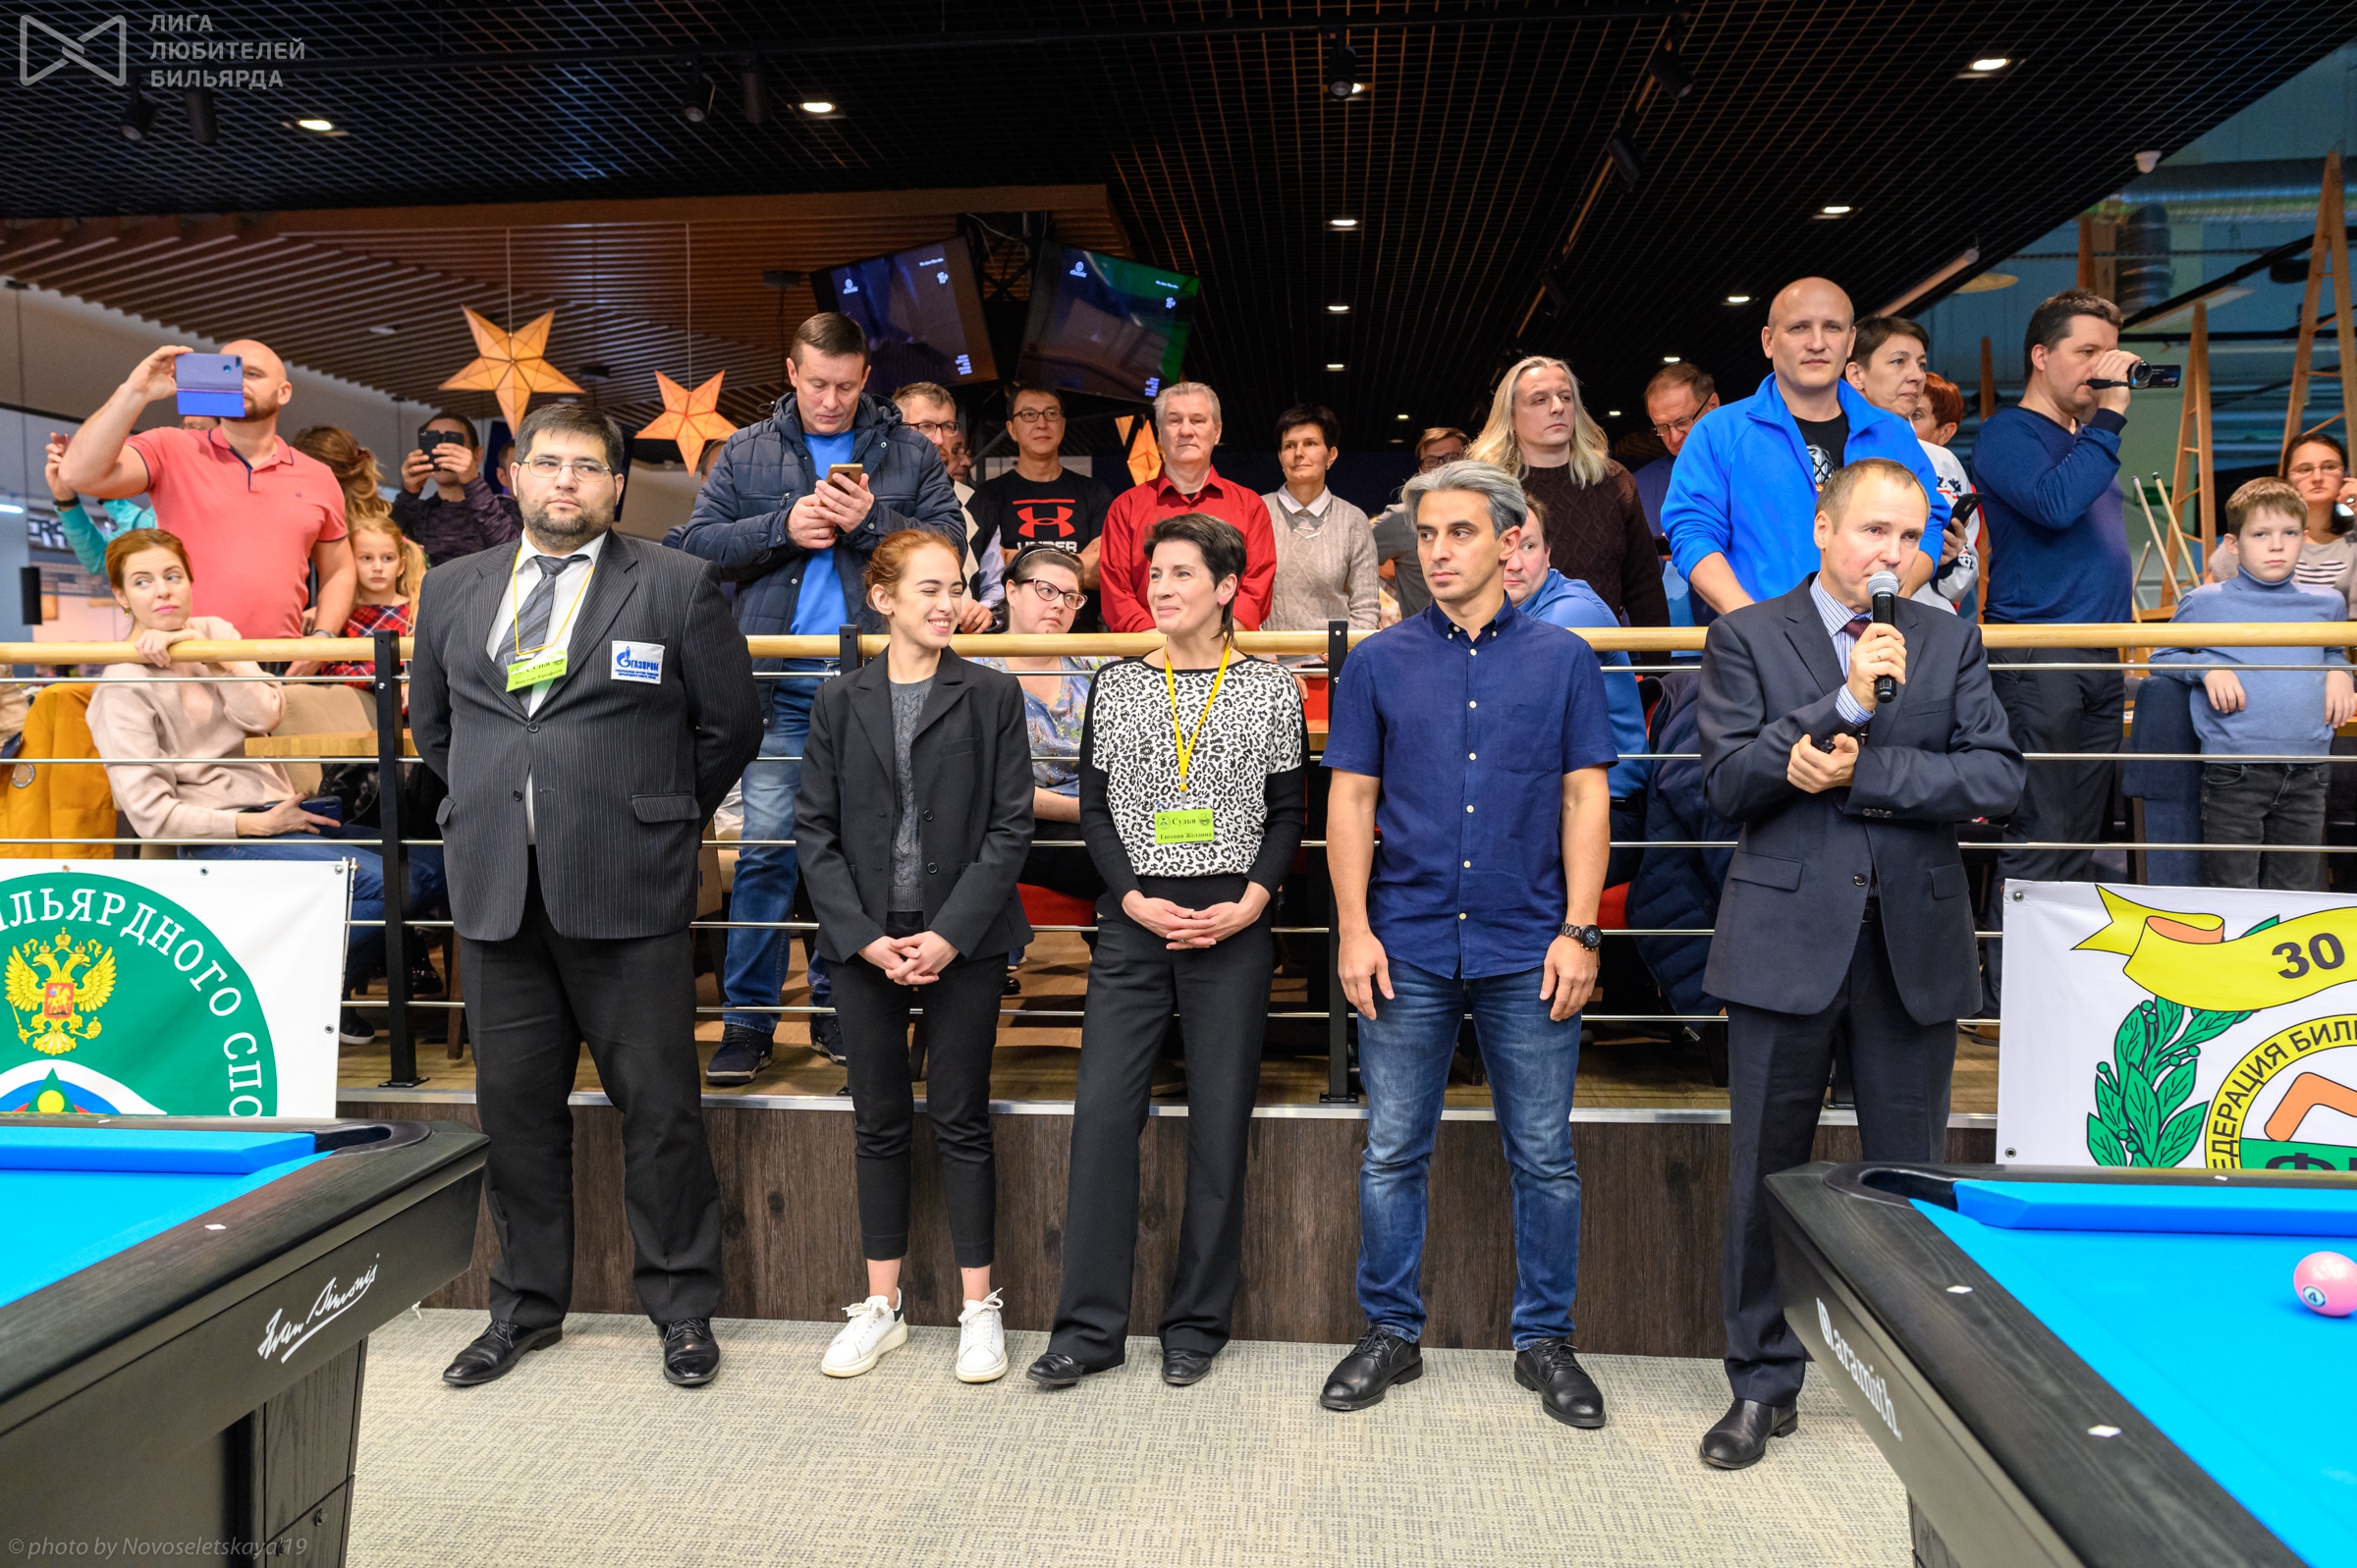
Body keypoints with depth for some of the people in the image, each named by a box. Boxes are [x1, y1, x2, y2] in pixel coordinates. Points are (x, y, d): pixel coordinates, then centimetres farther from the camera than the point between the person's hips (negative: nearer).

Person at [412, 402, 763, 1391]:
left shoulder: (676, 585, 0)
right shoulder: (454, 588, 13)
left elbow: (730, 726, 4)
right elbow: (431, 724, 23)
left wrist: (657, 819, 6)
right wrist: (498, 807, 15)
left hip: (627, 895, -4)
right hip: (496, 892, 4)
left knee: (659, 1107, 2)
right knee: (516, 1108, 12)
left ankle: (681, 1308, 18)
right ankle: (526, 1306, 28)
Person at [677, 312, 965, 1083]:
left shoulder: (910, 454, 9)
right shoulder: (746, 453, 11)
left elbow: (950, 543, 1)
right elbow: (699, 543, 5)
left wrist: (872, 520, -13)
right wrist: (783, 526, -9)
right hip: (778, 679, 0)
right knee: (766, 844, -2)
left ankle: (838, 1002, 19)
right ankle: (748, 1016, 7)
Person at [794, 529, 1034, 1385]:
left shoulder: (992, 697, 0)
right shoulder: (839, 702, 5)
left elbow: (1009, 826, -4)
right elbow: (815, 830, 3)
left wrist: (950, 933, -12)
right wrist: (866, 936, -8)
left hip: (962, 942, -2)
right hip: (865, 942, 2)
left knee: (961, 1121, 4)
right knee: (879, 1123, 11)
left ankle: (979, 1307, 16)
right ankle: (880, 1305, 23)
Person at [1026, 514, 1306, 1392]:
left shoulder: (1270, 690, 3)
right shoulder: (1116, 686, 7)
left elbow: (1287, 815, 5)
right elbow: (1094, 809, 7)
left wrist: (1250, 901, -10)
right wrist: (1134, 900, -7)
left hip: (1232, 925, -1)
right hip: (1132, 923, 1)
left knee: (1220, 1121, 4)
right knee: (1103, 1112, -2)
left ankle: (1197, 1323, 18)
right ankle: (1090, 1326, 9)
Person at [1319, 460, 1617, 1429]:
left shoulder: (1562, 659, 5)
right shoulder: (1379, 664, 5)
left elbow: (1587, 801, 3)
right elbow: (1349, 804, 4)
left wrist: (1578, 930, -4)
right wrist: (1354, 930, -4)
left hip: (1528, 949, 0)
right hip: (1408, 948, 1)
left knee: (1544, 1158, 8)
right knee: (1392, 1154, 8)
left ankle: (1544, 1340, 24)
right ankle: (1390, 1332, 24)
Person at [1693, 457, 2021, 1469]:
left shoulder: (1950, 642, 10)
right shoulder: (1746, 638, 3)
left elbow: (1996, 778, -1)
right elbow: (1728, 782, -8)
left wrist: (1859, 771, -11)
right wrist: (1845, 700, -16)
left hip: (1915, 942, 2)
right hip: (1788, 938, -2)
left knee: (1911, 1175, 9)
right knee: (1767, 1171, 5)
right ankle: (1764, 1385, 20)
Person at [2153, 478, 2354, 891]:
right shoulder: (2205, 603, -1)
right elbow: (2160, 658, 9)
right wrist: (2208, 668, -9)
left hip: (2307, 776, 4)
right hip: (2234, 775, -3)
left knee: (2298, 894, 12)